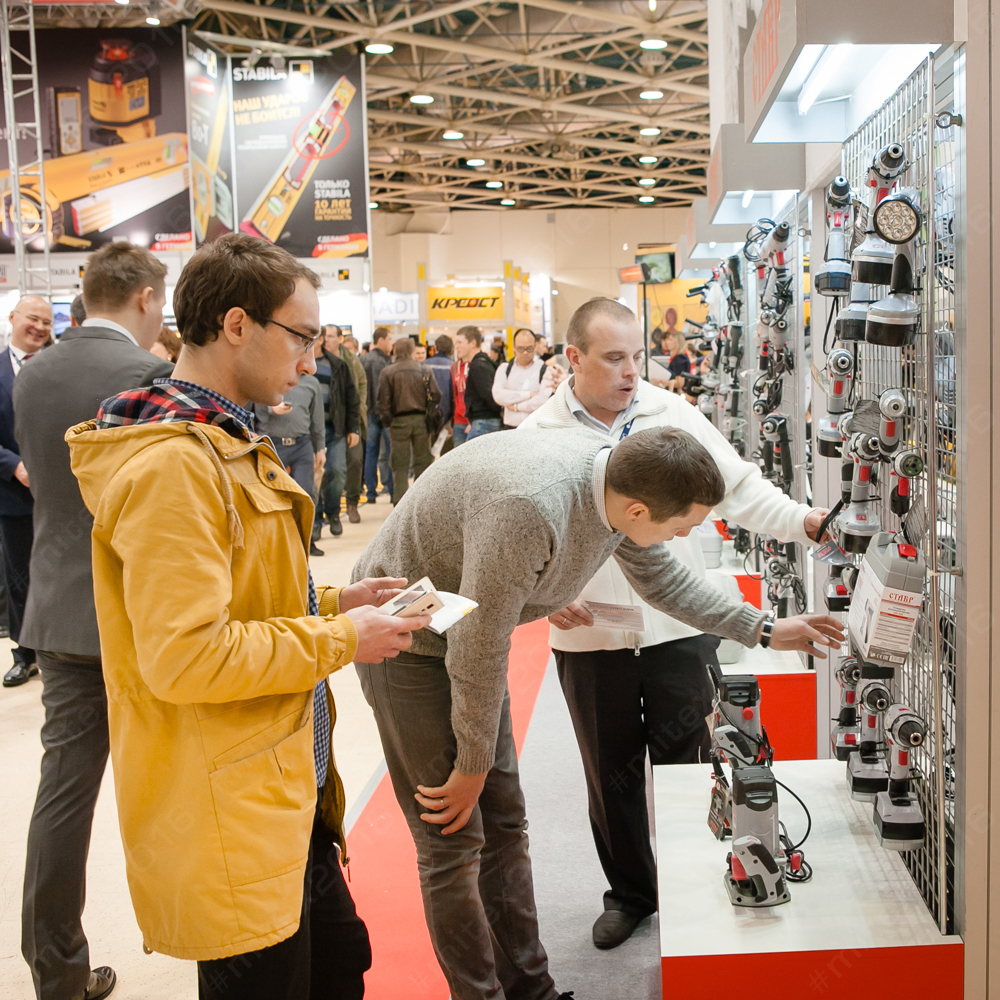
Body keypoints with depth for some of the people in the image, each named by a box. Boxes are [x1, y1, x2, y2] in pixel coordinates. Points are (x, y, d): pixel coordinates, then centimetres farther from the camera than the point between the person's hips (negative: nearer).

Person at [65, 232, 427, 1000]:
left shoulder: (222, 446, 11)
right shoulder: (171, 465, -23)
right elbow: (184, 657, -29)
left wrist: (329, 604, 5)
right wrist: (342, 640, -18)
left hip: (287, 799, 10)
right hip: (227, 824, -10)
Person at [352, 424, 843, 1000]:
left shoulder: (618, 477, -11)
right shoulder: (530, 507, -38)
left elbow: (662, 578, 9)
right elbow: (479, 650, -28)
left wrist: (764, 630, 10)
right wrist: (472, 766, -15)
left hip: (468, 630, 8)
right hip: (409, 643, -8)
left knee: (505, 823, 11)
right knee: (454, 840, -4)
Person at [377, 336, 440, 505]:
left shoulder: (387, 372, -4)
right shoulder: (423, 371, 1)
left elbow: (383, 401, -7)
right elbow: (436, 396, -3)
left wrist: (386, 420, 3)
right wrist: (429, 414, 9)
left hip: (399, 421, -1)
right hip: (420, 420, 1)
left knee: (400, 464, 4)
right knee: (422, 461, 10)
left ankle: (400, 501, 3)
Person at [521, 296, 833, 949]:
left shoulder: (673, 415, -1)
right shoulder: (538, 435, -2)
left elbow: (738, 488, 0)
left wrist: (802, 521, -15)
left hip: (680, 630, 0)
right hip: (589, 637, 1)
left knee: (686, 766, 8)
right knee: (611, 773, 15)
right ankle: (630, 891, 37)